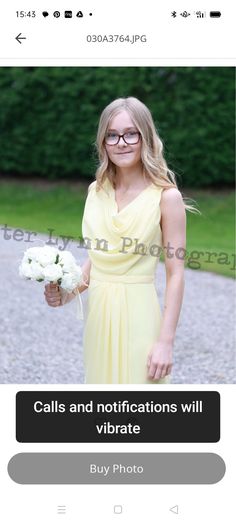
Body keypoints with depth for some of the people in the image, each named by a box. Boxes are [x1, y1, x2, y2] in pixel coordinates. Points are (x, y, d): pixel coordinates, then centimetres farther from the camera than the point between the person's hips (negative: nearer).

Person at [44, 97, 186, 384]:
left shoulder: (166, 196, -10)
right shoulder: (95, 190, 7)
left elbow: (175, 274, -10)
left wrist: (166, 341, -13)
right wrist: (67, 292, -1)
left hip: (138, 316, -5)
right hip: (98, 314, 5)